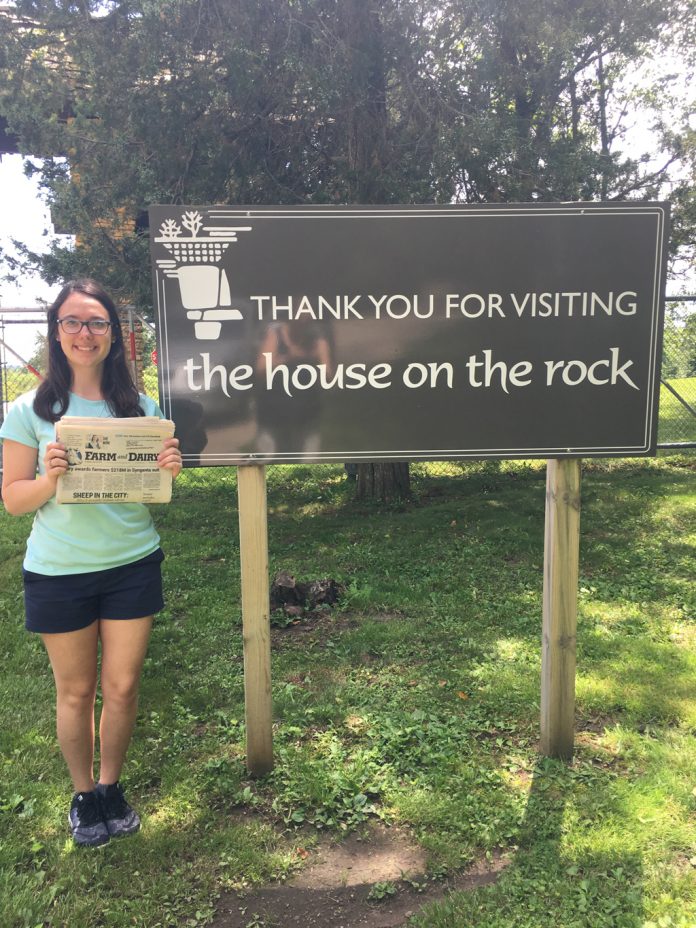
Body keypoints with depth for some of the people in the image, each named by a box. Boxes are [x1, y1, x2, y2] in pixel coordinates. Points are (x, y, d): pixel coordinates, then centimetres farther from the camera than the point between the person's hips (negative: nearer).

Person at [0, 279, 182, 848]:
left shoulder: (140, 408, 2)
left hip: (132, 565, 2)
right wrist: (52, 478, -23)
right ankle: (83, 794, 36)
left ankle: (111, 785, 36)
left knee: (123, 688, 11)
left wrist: (169, 470, -14)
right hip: (58, 573, -1)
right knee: (76, 692, 12)